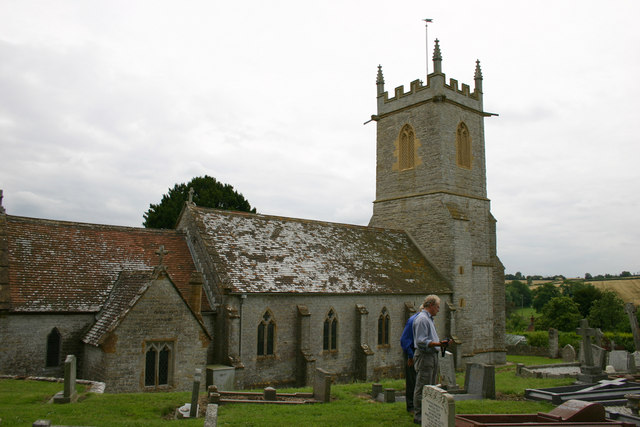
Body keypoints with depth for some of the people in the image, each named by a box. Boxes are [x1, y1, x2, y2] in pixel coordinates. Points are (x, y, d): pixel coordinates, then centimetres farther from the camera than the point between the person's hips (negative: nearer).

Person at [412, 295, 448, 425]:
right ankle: (418, 416, 1)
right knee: (422, 388, -5)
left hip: (432, 356, 11)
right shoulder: (422, 319, -15)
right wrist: (438, 343, -29)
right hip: (424, 356, -11)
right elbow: (421, 341, -23)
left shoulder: (429, 319, 20)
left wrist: (441, 343, 20)